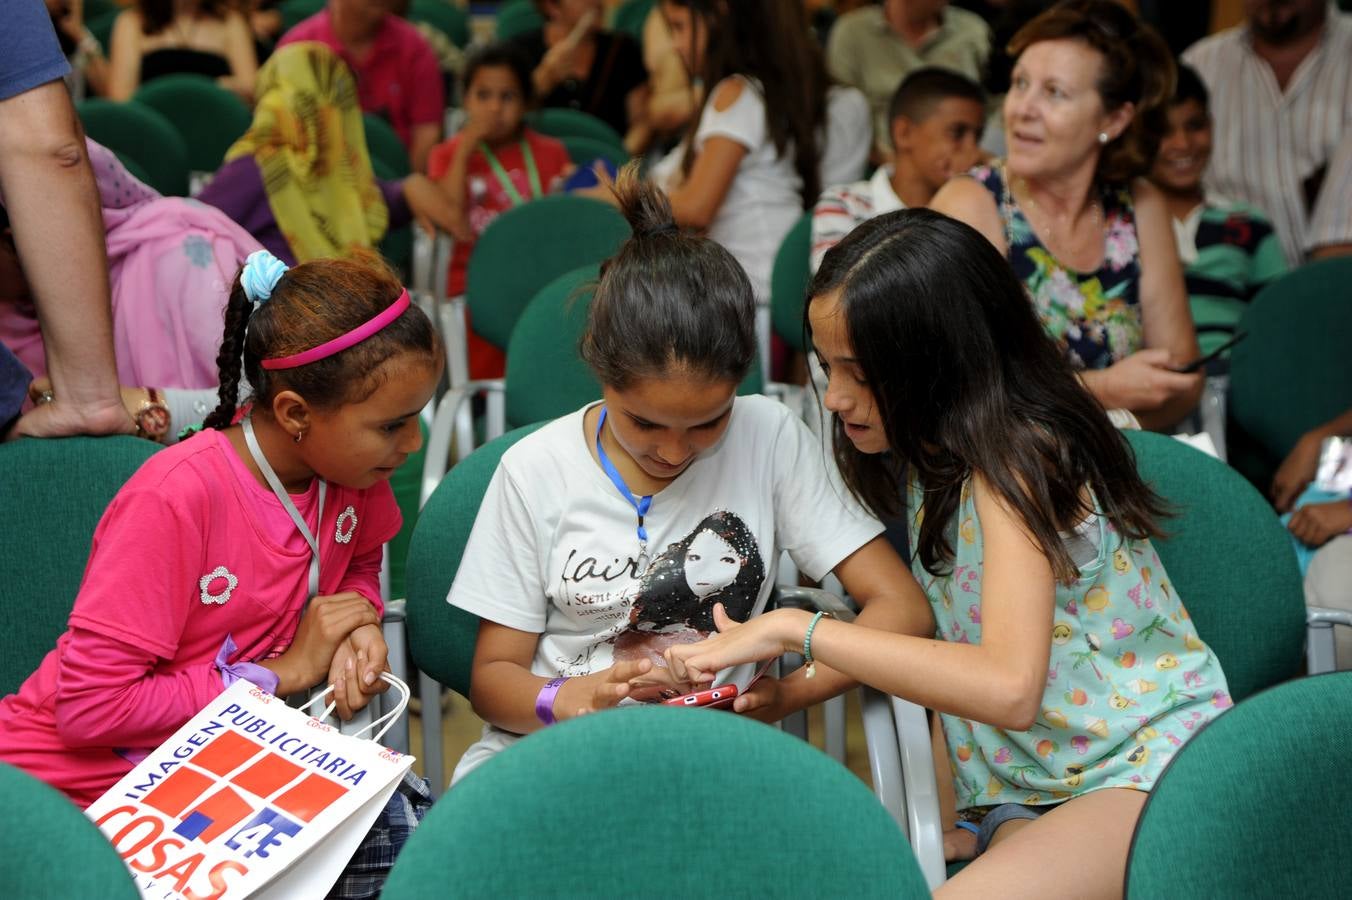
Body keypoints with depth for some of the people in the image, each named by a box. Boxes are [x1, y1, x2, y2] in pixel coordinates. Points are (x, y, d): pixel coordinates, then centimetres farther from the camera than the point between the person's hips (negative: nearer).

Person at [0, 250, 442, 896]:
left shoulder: (351, 465, -5)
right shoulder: (174, 500, -25)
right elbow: (90, 708, -24)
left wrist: (360, 626, -7)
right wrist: (283, 671, -20)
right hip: (77, 777, -6)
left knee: (395, 815, -20)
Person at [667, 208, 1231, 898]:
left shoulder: (1016, 459, -18)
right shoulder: (928, 455, 8)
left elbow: (1008, 690, -31)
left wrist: (796, 630, -28)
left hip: (1154, 769, -7)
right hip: (1032, 791, 7)